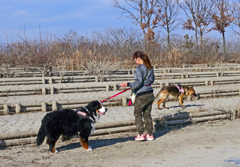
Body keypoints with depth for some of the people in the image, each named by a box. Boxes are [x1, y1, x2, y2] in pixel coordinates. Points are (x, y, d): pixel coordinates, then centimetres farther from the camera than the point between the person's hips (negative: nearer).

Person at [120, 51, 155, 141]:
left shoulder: (139, 69, -17)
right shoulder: (150, 68, 7)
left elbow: (138, 82, -20)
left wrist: (128, 84, -10)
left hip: (141, 95, -7)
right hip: (150, 93, 7)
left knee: (138, 114, 9)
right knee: (147, 114, 15)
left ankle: (140, 134, 6)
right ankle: (150, 134, 17)